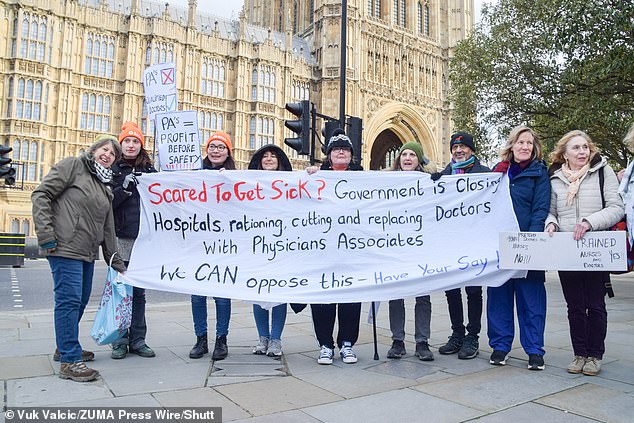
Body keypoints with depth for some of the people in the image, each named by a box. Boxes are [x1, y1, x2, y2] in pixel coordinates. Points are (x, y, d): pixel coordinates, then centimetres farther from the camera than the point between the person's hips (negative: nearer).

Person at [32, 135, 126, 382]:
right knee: (69, 300, -7)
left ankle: (65, 347, 31)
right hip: (66, 248, -8)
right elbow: (41, 195, -7)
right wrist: (45, 233, -15)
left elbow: (108, 226, 21)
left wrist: (115, 260, 19)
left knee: (80, 300, 14)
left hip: (88, 252, 8)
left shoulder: (105, 187, 20)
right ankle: (70, 362, -2)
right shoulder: (73, 166, 0)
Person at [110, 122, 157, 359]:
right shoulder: (112, 170, 5)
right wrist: (124, 189, -16)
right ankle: (120, 341, 13)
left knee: (138, 292, 7)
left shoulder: (149, 171, 12)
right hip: (120, 238, -2)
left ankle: (137, 340, 15)